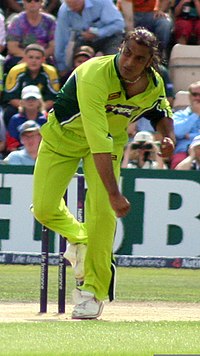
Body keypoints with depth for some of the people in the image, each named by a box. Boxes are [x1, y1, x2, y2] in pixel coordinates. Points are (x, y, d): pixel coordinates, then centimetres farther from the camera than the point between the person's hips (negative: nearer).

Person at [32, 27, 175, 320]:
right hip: (64, 135, -3)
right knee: (44, 209, -6)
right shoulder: (94, 76, -39)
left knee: (101, 211, -16)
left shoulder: (155, 84, -19)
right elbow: (97, 142, -45)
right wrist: (114, 193, -50)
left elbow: (162, 111, 8)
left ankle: (93, 290, -5)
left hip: (112, 140, 3)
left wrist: (168, 136, -16)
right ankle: (79, 238, 30)